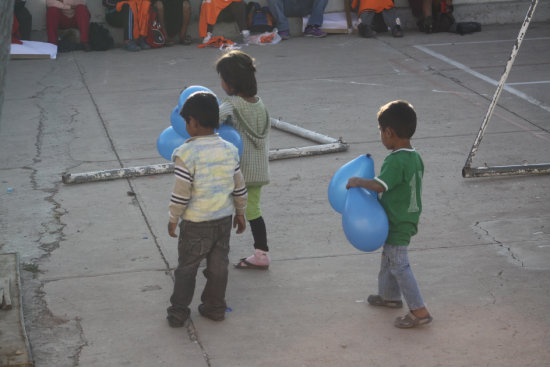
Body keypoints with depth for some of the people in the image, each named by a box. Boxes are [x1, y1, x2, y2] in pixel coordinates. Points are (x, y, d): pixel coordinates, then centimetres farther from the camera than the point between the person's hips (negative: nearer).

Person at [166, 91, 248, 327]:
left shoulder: (187, 153, -19)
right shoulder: (229, 150, -1)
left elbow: (181, 192, -16)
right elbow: (239, 186, 6)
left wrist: (173, 219, -4)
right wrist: (240, 213, 18)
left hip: (196, 222, -4)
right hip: (224, 218, 5)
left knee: (186, 267, 8)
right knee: (218, 265, 15)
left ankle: (178, 313, 13)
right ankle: (215, 308, 25)